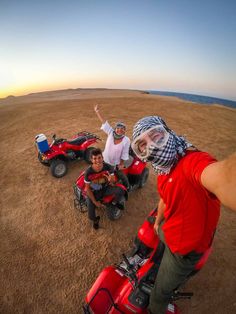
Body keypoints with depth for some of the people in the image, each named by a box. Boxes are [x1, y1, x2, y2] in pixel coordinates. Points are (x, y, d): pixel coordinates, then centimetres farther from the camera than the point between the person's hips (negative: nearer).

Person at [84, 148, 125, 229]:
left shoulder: (108, 167, -25)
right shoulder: (88, 172, -27)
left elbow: (113, 182, -18)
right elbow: (87, 188, -13)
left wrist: (111, 180, -44)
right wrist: (95, 202, -14)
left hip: (106, 188, 1)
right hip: (94, 192, -1)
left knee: (120, 191, -28)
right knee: (91, 216, -13)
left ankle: (115, 202, 10)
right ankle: (95, 219, 30)